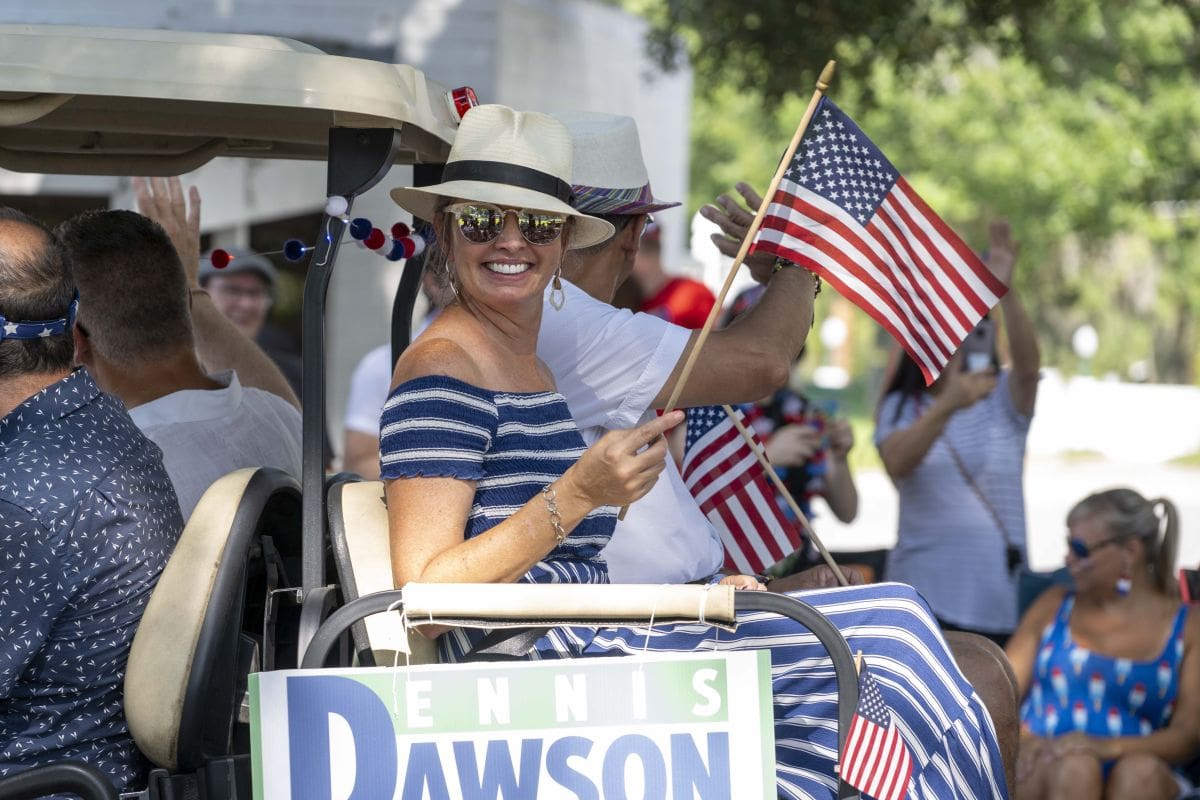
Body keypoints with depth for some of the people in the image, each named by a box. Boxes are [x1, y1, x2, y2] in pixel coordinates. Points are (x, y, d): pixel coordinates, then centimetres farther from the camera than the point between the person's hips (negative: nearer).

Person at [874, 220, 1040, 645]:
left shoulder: (1004, 399, 4)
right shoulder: (900, 407, 4)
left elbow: (1028, 365, -18)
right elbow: (896, 464, -17)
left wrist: (1006, 292, -35)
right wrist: (947, 406, -34)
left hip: (1000, 594, 0)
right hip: (926, 592, 0)